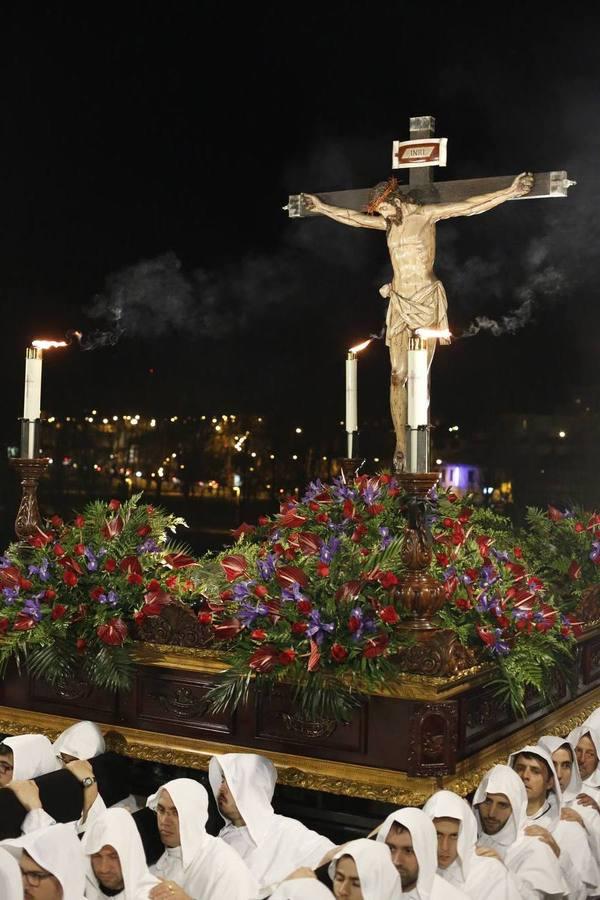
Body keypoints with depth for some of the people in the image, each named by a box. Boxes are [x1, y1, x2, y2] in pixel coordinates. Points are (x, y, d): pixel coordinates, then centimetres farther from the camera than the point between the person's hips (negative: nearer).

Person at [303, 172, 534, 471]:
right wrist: (322, 207, 37)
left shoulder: (425, 215, -1)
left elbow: (470, 206, -7)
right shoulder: (389, 223, 15)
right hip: (399, 303, 5)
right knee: (397, 376, -4)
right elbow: (353, 218, 29)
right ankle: (400, 443, -2)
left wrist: (509, 192, -15)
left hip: (427, 302, -4)